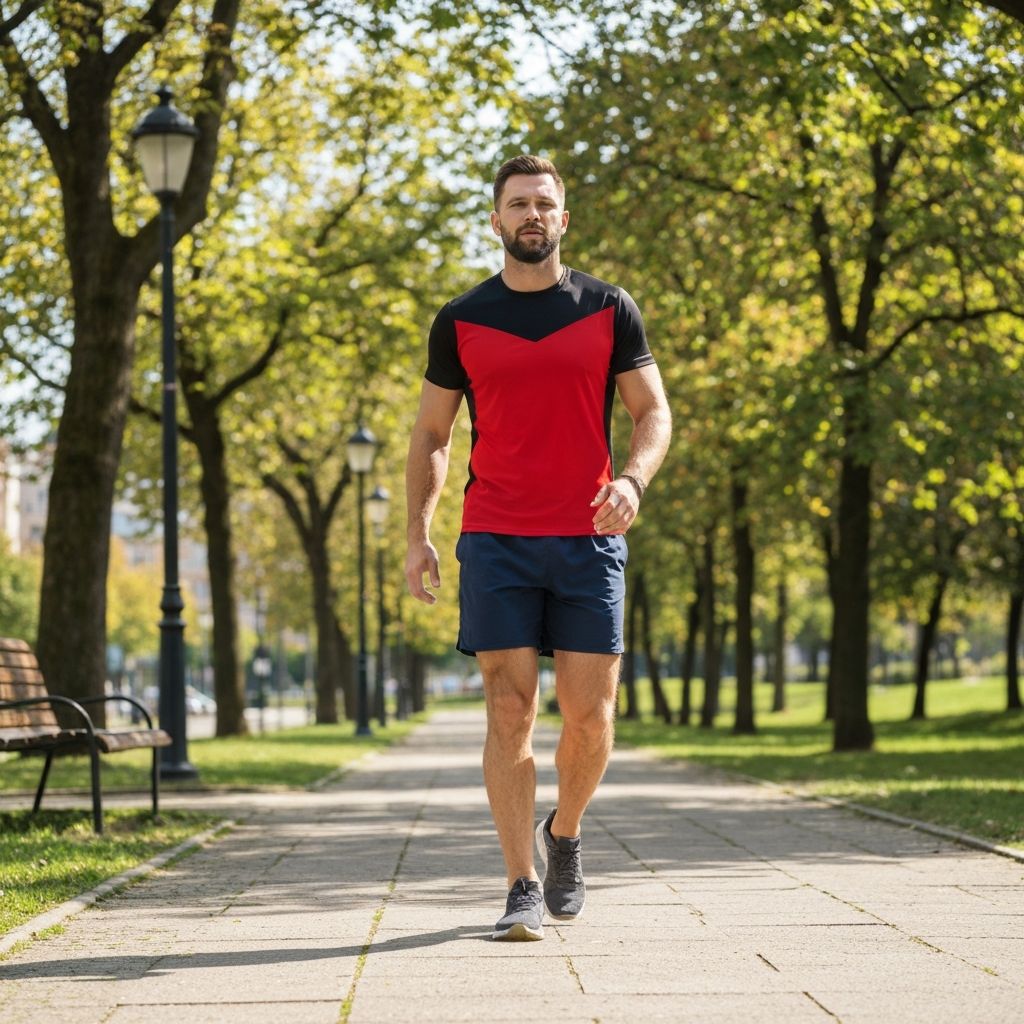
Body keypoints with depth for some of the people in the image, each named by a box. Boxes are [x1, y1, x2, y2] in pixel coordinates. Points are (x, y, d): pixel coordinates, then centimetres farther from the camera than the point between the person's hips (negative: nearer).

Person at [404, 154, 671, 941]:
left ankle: (564, 835, 28)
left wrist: (632, 479, -14)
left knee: (590, 715, -1)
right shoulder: (461, 321, 7)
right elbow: (431, 434, 13)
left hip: (588, 539, 0)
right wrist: (419, 533, 3)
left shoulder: (609, 310, 6)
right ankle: (523, 889, 0)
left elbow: (653, 412, 7)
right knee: (510, 712, -6)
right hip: (495, 542, 0)